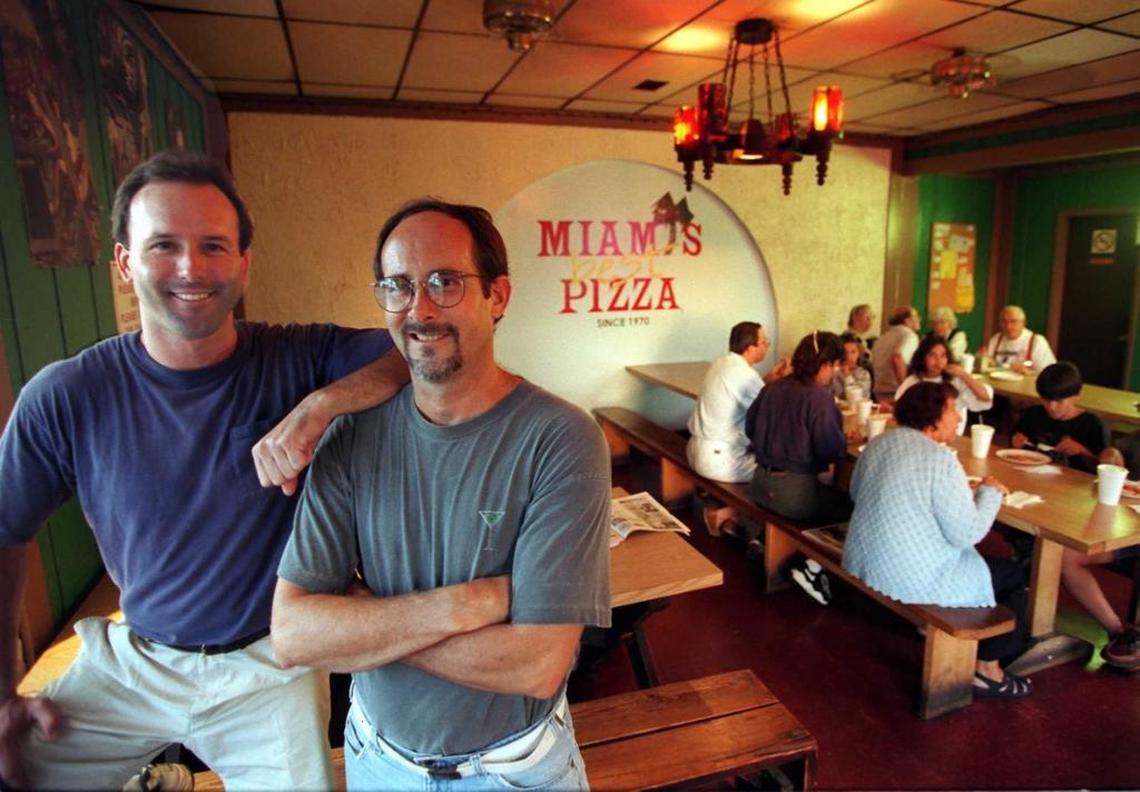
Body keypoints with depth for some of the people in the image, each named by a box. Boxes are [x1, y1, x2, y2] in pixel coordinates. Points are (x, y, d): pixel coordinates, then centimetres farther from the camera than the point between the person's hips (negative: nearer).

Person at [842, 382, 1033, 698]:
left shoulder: (877, 444, 2)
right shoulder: (941, 460, -21)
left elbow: (856, 493, 17)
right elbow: (966, 533, -19)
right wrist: (990, 492, -2)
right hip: (913, 579, -8)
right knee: (1013, 575, 13)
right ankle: (988, 670, 20)